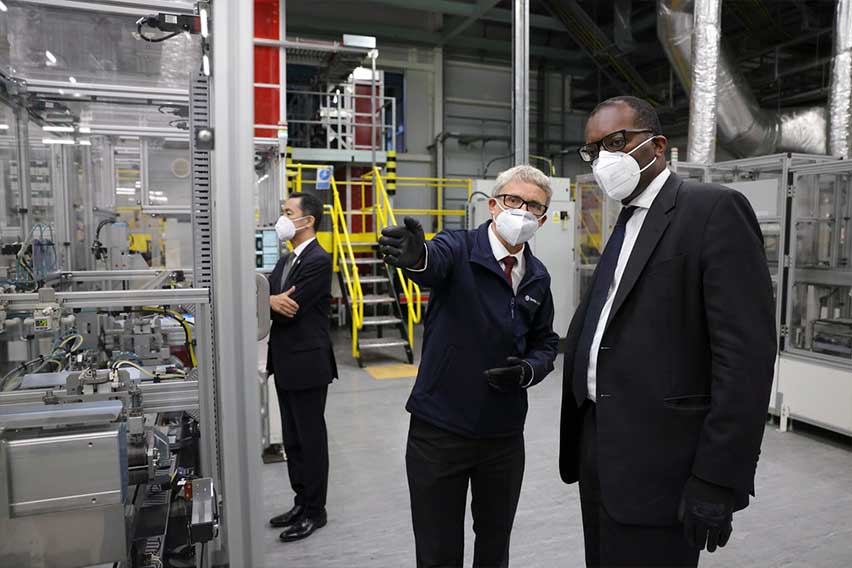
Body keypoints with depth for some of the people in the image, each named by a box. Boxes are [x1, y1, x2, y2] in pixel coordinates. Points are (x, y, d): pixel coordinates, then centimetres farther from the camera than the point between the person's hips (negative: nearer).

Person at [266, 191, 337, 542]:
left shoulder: (319, 261, -16)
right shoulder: (286, 261, 14)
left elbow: (289, 309, -22)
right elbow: (271, 300, 4)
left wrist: (271, 301, -5)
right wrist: (272, 300, -17)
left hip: (308, 364, -9)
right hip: (286, 364, 9)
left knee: (311, 439, 4)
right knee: (292, 439, 17)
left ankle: (315, 511, 19)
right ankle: (301, 502, 32)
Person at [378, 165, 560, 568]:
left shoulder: (538, 277, 5)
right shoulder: (459, 248, -10)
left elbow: (545, 342, 14)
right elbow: (436, 262, -34)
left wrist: (530, 370, -8)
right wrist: (415, 256, -58)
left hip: (504, 431, 5)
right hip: (439, 428, -4)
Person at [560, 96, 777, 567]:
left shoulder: (714, 209, -11)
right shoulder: (626, 223, 14)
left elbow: (746, 351, -17)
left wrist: (718, 481, -19)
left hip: (655, 462, -8)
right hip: (598, 441, 8)